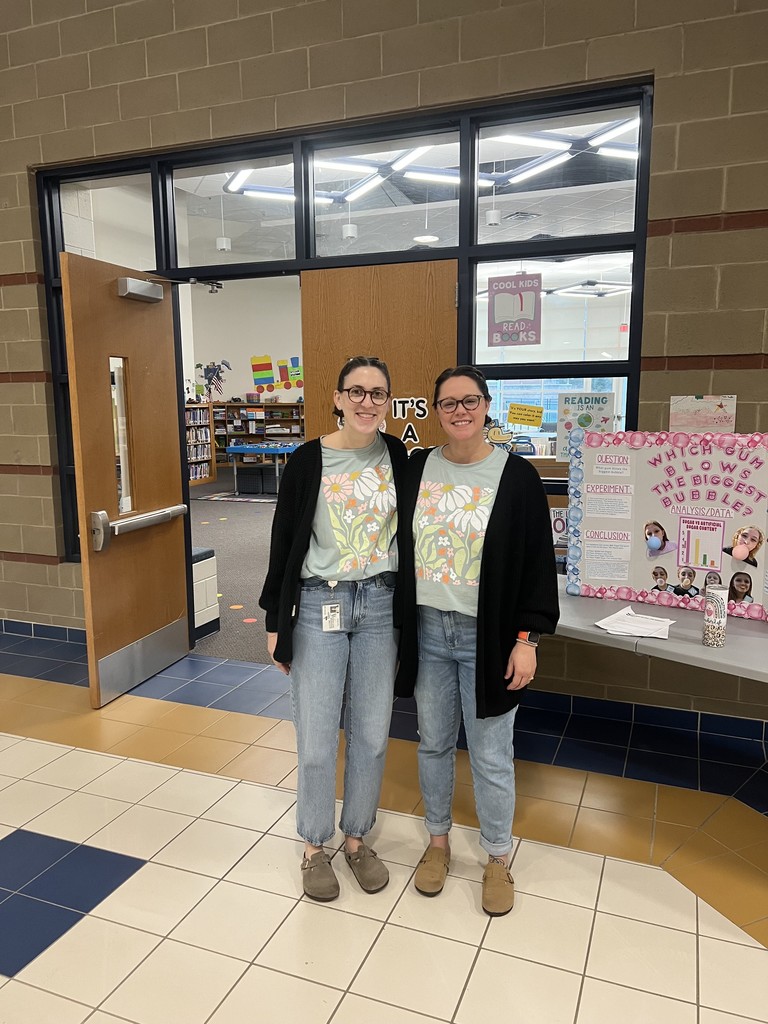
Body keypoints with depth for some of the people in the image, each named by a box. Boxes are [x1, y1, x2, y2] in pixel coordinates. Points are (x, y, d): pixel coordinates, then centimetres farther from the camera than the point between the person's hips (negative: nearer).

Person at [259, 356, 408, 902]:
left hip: (380, 605, 3)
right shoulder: (308, 460, -6)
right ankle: (315, 846, 28)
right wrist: (276, 621, 0)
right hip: (319, 606, -2)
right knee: (316, 738, 5)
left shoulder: (398, 456, 1)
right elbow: (285, 542, -2)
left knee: (372, 735, 11)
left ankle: (357, 837, 34)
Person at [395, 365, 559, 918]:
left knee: (491, 755, 8)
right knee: (433, 743, 17)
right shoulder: (416, 469, 2)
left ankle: (498, 859, 31)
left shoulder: (517, 476, -8)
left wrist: (527, 639, -10)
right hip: (427, 629, 3)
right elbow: (398, 548, 9)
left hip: (487, 637, -3)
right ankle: (438, 841, 39)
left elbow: (538, 562, -6)